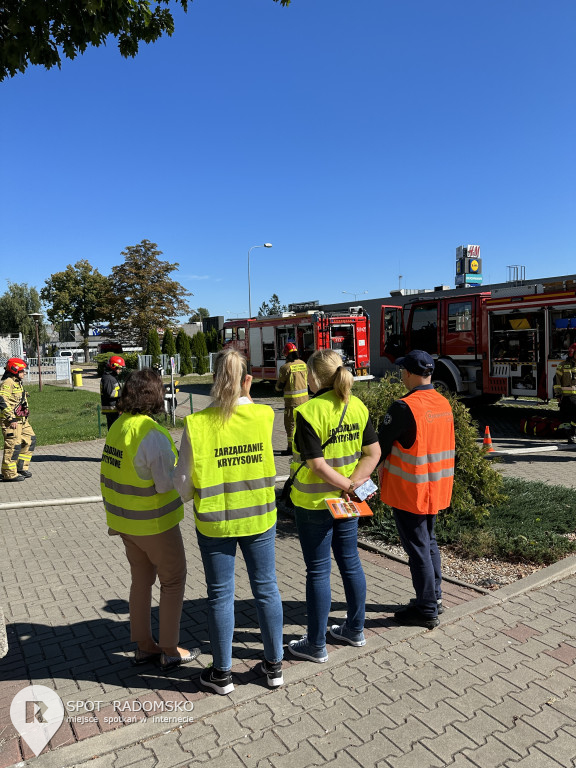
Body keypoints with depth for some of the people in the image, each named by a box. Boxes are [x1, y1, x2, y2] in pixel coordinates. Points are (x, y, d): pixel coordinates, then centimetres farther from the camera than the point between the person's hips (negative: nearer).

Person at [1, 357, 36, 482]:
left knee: (30, 440, 12)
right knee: (13, 445, -7)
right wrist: (11, 419, -23)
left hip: (21, 420, 10)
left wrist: (24, 417, 24)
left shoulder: (17, 383, 19)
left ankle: (21, 467, 21)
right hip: (11, 420, -10)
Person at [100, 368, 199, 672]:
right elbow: (168, 483, -24)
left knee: (141, 579, 20)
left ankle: (143, 646, 33)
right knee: (173, 581, 10)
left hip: (125, 520, 8)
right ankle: (170, 651, 20)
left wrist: (113, 517, 17)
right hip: (154, 522, -7)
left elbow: (109, 476, 7)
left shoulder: (116, 427, 0)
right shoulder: (152, 434, -25)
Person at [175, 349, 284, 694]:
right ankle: (274, 665, 33)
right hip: (259, 517, 2)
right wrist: (245, 397, 10)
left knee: (221, 595, 14)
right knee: (266, 589, 17)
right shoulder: (265, 415, -12)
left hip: (215, 521, -1)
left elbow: (184, 484, -12)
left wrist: (192, 496, 11)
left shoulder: (198, 423, -17)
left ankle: (222, 673, 31)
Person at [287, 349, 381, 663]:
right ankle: (355, 629, 37)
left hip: (314, 502, -6)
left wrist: (347, 486, -12)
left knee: (318, 571, 5)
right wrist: (353, 483, -8)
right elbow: (373, 452, -2)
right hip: (346, 501, 6)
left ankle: (316, 645, 21)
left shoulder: (308, 411, -20)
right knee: (350, 562, 19)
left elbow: (318, 464, -23)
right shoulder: (357, 406, -1)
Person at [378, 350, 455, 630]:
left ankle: (426, 611, 15)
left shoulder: (404, 407, -22)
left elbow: (381, 446, -16)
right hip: (437, 488, 8)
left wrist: (380, 466, 2)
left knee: (417, 548, 4)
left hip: (409, 490, -8)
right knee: (428, 541, 21)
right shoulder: (444, 403, 3)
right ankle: (434, 597, 33)